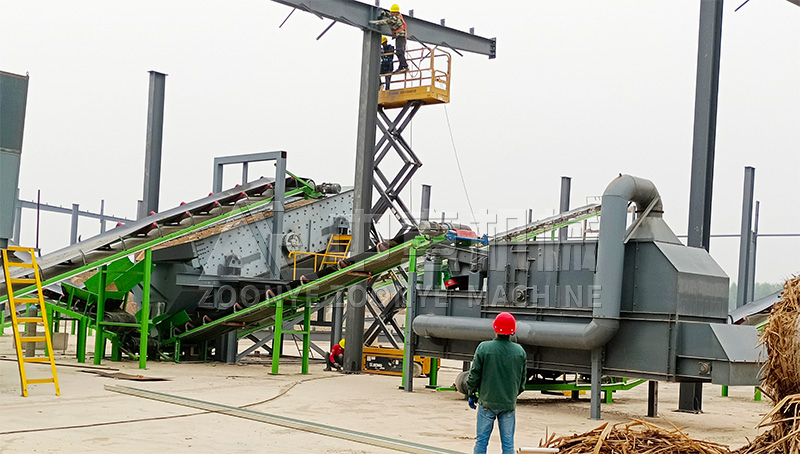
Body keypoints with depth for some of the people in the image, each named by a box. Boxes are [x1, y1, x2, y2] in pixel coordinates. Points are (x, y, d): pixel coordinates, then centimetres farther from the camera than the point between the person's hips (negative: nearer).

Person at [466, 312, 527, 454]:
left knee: (481, 440, 6)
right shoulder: (520, 351, 0)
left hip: (487, 401, -2)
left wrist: (472, 395, 9)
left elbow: (474, 375, -5)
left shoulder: (484, 348, -9)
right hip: (509, 404, 2)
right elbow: (522, 379, 8)